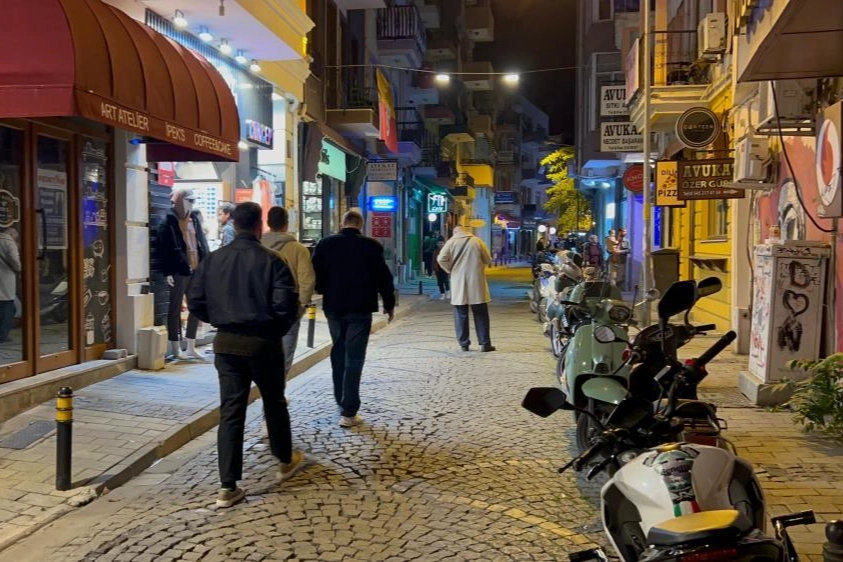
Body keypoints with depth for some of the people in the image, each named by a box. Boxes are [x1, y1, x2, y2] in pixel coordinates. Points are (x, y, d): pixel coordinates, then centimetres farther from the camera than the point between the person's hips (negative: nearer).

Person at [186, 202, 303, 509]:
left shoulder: (213, 259, 1)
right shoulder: (271, 260, -12)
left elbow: (194, 301, 2)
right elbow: (286, 306, -15)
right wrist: (278, 330, 4)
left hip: (226, 343, 3)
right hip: (263, 342, -3)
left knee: (230, 411, 6)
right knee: (274, 403, 17)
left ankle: (228, 487, 5)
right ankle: (286, 461, 37)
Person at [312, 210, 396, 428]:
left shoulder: (325, 243, 1)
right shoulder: (371, 245, -7)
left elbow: (316, 273, 5)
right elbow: (383, 277, -5)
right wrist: (389, 304, 7)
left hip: (333, 306, 3)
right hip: (360, 308, -3)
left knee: (338, 353, 20)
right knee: (354, 358, -2)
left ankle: (341, 401, 30)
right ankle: (348, 412, -4)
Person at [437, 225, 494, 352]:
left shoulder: (451, 242, 1)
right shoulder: (477, 241, 2)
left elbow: (441, 259, -8)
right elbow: (488, 260, 5)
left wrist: (451, 270, 5)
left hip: (458, 284, 0)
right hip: (476, 282, 0)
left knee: (461, 315, 7)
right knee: (481, 314, 6)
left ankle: (464, 344, 8)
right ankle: (485, 343, 4)